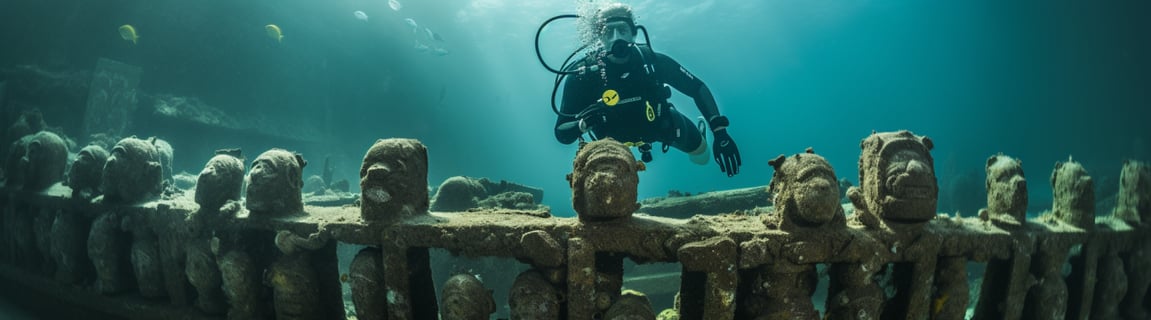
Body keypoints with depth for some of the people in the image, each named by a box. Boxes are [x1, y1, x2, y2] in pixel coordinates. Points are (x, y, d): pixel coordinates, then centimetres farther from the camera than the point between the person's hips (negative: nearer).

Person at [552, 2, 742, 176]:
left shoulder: (652, 61, -32)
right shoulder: (582, 75, -35)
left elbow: (698, 88, -23)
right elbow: (561, 133, -31)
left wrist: (720, 132, -35)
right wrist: (583, 124, -55)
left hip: (660, 123, 1)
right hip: (616, 134, 0)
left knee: (702, 157, 18)